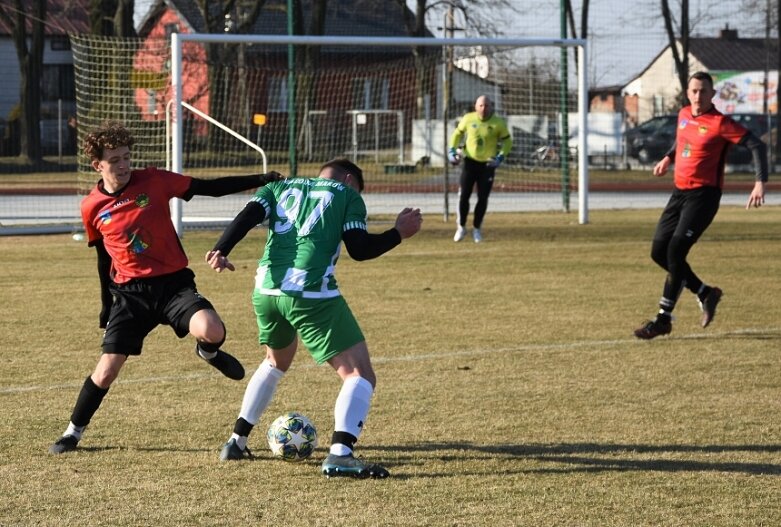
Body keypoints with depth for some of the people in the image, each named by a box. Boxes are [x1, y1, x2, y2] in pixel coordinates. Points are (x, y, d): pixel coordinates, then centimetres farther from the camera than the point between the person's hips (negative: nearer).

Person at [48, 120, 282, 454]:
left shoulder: (153, 182, -6)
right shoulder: (92, 208, 1)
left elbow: (210, 188, -3)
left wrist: (260, 180, -8)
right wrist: (107, 304, 22)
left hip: (173, 283, -1)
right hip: (130, 292, 1)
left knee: (211, 331, -29)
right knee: (107, 369, -2)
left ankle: (208, 352, 10)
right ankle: (73, 432, 19)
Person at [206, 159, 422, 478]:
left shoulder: (279, 188, 25)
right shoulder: (347, 194, 14)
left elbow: (247, 216, 6)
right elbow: (359, 249, 2)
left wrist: (221, 250, -8)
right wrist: (399, 233, 16)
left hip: (265, 291, 6)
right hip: (311, 293, -6)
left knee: (277, 361, 35)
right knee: (360, 374, -1)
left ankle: (236, 443, 36)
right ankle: (340, 454, -24)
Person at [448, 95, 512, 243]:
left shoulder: (498, 123, -10)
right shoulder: (468, 119, -5)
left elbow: (507, 142, 1)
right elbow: (458, 134, 11)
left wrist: (500, 157, -13)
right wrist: (452, 150, -1)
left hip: (487, 164, -1)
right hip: (470, 162, 1)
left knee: (483, 198, 1)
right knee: (463, 196, -3)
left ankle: (477, 229, 17)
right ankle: (461, 227, 13)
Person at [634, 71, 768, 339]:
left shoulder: (720, 123, -14)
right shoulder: (684, 115, 8)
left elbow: (756, 145, -17)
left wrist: (760, 182, -25)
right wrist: (668, 157, 29)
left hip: (704, 195, -8)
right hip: (680, 192, 8)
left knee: (676, 250, -16)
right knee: (659, 252, 5)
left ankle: (664, 318, -9)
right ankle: (706, 293, 22)